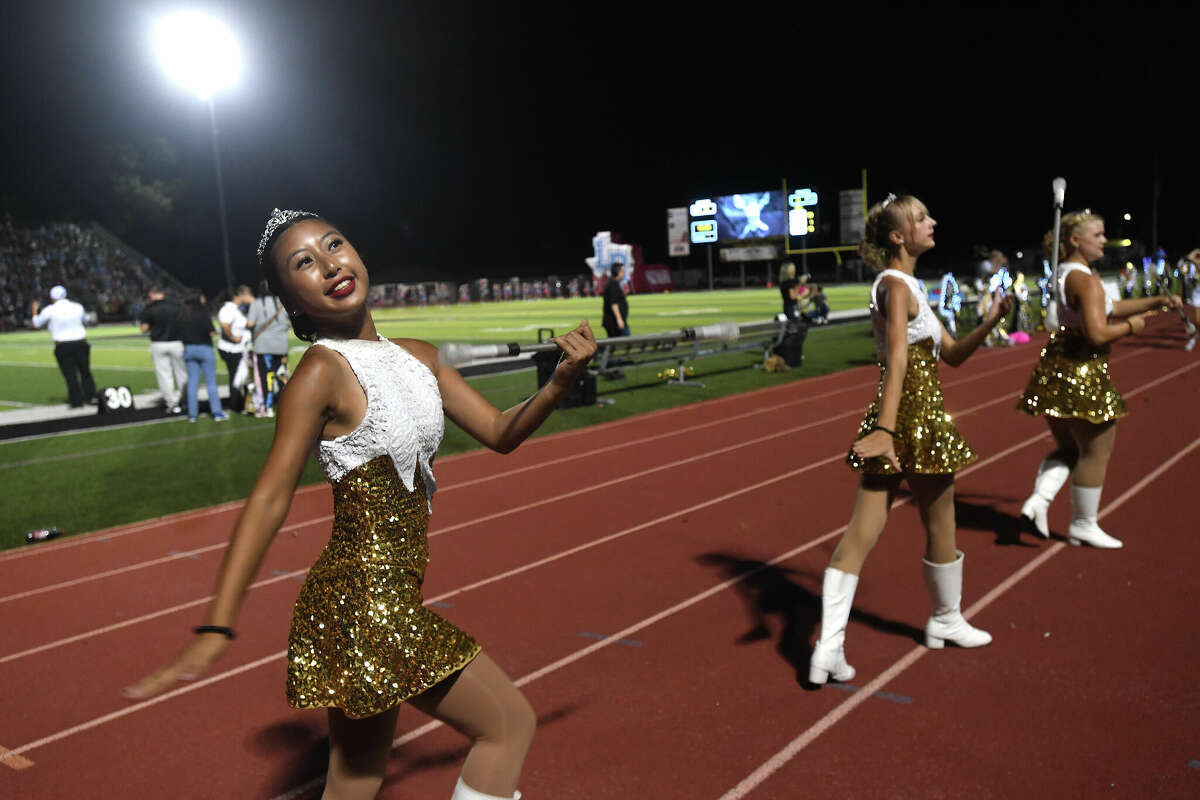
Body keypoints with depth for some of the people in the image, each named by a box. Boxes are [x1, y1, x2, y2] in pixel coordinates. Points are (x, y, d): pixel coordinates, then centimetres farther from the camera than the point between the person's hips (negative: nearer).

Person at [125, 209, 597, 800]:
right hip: (367, 603, -7)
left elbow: (499, 433, 10)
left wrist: (561, 382, -7)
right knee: (510, 722, 5)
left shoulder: (417, 356, 8)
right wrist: (217, 626, -25)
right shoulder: (323, 371, -14)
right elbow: (270, 498, -20)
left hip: (387, 598, 7)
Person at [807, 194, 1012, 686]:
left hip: (897, 421, 9)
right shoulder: (896, 285, -12)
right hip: (913, 416, -9)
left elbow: (951, 354, 19)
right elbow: (897, 357, -27)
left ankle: (829, 648, -1)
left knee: (860, 534, 1)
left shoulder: (907, 286, 18)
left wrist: (990, 323, 4)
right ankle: (946, 622, 36)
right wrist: (886, 428, -38)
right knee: (940, 525, 14)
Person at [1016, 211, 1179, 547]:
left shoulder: (1064, 274, 14)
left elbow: (1107, 307, 23)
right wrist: (1130, 326, -7)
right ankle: (1083, 525, 18)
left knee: (1068, 447, 21)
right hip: (1083, 372, -9)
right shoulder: (1086, 280, -17)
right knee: (1096, 452, 7)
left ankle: (1038, 501, 4)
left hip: (1056, 369, 9)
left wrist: (1156, 302, 19)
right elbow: (1098, 334, -25)